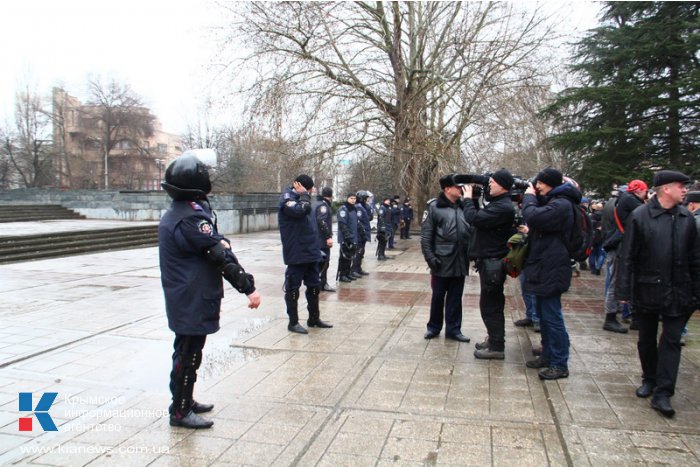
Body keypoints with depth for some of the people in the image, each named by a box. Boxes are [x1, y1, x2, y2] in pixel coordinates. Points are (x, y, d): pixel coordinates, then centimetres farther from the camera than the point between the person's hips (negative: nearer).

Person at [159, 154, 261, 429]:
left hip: (182, 300, 10)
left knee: (185, 352, 21)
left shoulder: (173, 214, 10)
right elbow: (222, 255, -22)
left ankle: (185, 402, 35)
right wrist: (249, 288, -20)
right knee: (188, 355, 2)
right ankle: (180, 412, 14)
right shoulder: (191, 218, -22)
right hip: (194, 301, -10)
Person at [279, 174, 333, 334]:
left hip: (311, 252, 9)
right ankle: (293, 322, 14)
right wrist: (304, 195, -15)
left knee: (314, 286, 15)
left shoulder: (301, 198, 16)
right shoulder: (287, 197, -9)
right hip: (296, 253, -8)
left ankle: (314, 318, 29)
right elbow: (300, 210, -29)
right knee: (293, 287, 3)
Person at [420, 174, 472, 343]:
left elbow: (472, 230, 13)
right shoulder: (434, 207, -7)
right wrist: (430, 258, -13)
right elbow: (426, 235, -8)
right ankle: (434, 327, 25)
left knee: (455, 298, 12)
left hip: (460, 262, 4)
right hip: (442, 262, -4)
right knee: (438, 296, 10)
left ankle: (453, 329, 23)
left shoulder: (463, 207, 7)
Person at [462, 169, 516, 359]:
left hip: (492, 263, -11)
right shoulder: (498, 202, 13)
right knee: (492, 304, 18)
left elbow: (474, 218, -26)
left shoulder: (503, 207, -21)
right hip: (490, 260, 11)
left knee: (490, 305, -4)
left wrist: (468, 199, -10)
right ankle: (494, 339, 30)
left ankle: (496, 347, 5)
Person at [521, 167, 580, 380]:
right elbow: (538, 220, 16)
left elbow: (533, 217, -29)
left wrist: (528, 197, -12)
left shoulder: (561, 204, -18)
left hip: (551, 269, -11)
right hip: (544, 266, 11)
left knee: (552, 317, -4)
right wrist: (532, 197, 3)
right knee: (544, 314, 17)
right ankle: (548, 355, 29)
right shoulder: (551, 201, 15)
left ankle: (560, 365, 5)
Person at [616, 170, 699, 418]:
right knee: (647, 339, 12)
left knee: (671, 340, 1)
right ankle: (649, 379, 32)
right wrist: (624, 290, -12)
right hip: (647, 290, -2)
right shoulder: (640, 217, -9)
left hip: (677, 292, 3)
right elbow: (627, 256, -9)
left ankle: (662, 393, 5)